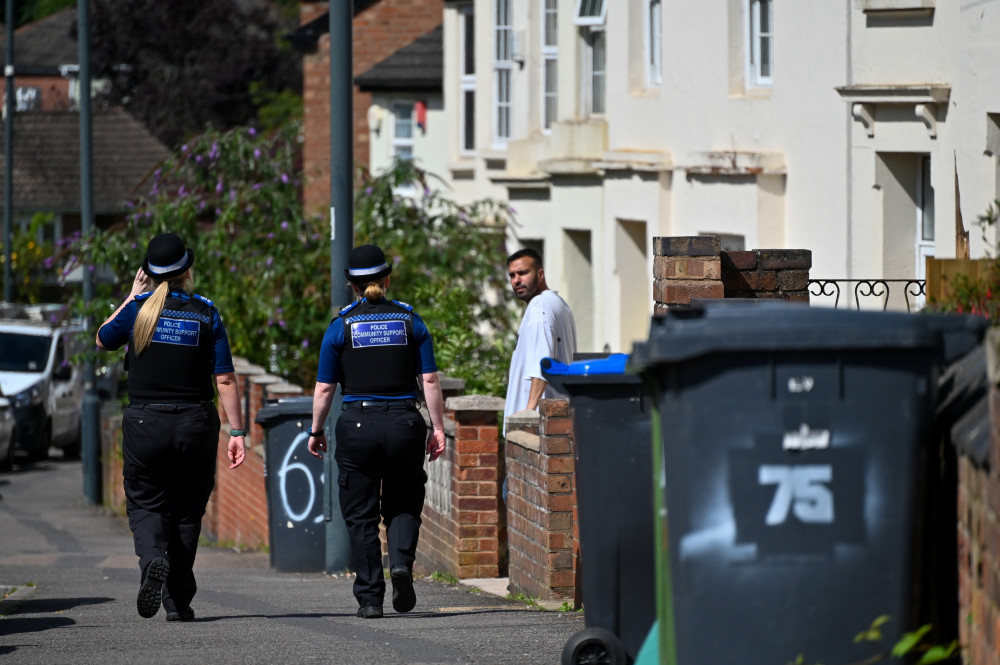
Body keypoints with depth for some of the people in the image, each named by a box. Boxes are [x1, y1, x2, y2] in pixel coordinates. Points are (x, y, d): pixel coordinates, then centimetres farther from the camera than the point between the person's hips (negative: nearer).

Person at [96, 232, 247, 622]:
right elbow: (225, 379, -5)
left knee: (145, 503, 9)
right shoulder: (206, 313, -3)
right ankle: (178, 601, 10)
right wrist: (237, 433, -2)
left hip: (145, 424, -1)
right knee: (187, 510, 12)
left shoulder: (138, 308, -3)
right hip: (196, 425, 1)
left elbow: (103, 339, 17)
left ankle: (152, 557, -24)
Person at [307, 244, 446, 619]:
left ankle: (370, 598, 4)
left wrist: (316, 431, 12)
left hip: (357, 426, -1)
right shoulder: (410, 321, 4)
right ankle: (402, 561, -14)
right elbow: (430, 380, 1)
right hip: (404, 424, 1)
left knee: (361, 515, 6)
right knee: (403, 505, 14)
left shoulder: (342, 325, 0)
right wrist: (438, 428, 7)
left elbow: (324, 388, 0)